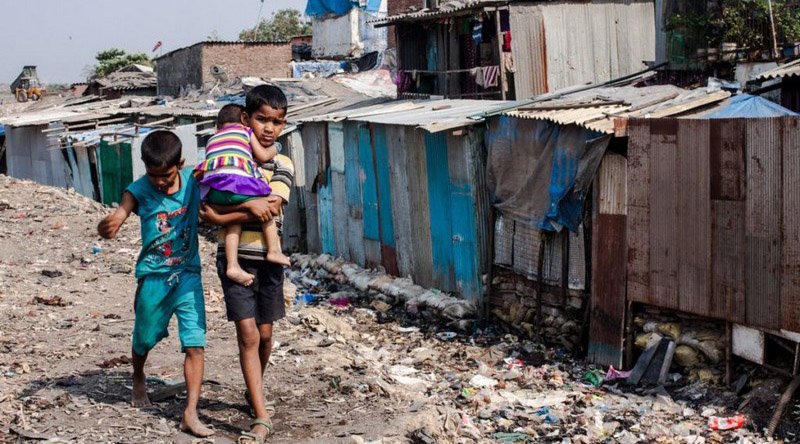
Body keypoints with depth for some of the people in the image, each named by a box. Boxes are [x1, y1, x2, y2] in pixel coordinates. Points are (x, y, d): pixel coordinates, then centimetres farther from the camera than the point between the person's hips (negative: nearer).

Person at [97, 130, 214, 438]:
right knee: (145, 338, 19)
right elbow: (113, 222, -24)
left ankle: (190, 414, -6)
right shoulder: (139, 191, -14)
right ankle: (138, 379, 51)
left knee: (195, 344, -9)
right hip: (153, 275, -1)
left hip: (188, 274, 1)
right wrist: (107, 226, -47)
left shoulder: (193, 181, -7)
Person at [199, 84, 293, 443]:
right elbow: (211, 204, -9)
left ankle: (253, 392, 39)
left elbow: (270, 210, -15)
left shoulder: (282, 165, 0)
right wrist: (248, 206, -24)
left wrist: (221, 217, -16)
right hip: (235, 258, -1)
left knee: (264, 333, 11)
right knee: (248, 335, -7)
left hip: (267, 258, 2)